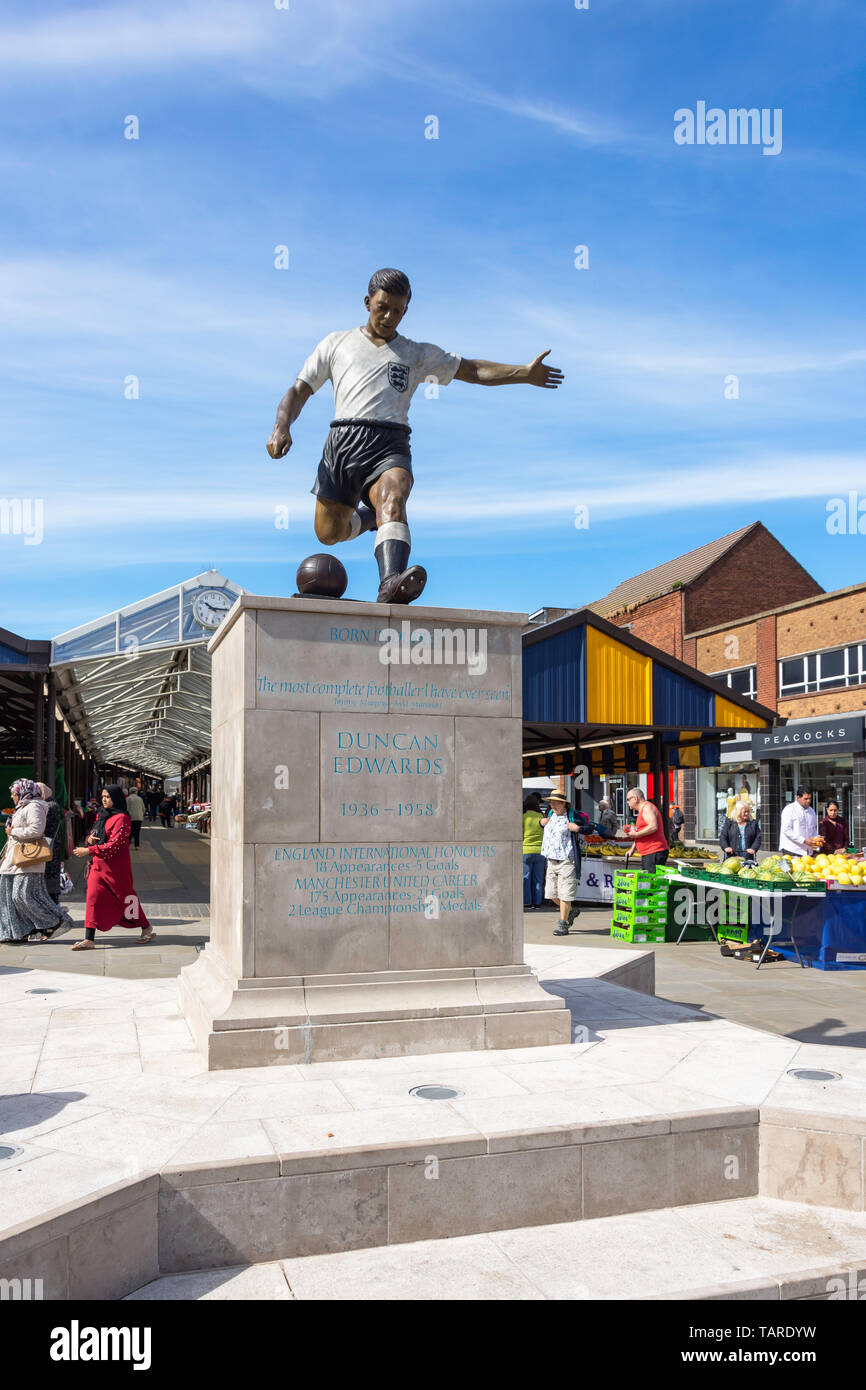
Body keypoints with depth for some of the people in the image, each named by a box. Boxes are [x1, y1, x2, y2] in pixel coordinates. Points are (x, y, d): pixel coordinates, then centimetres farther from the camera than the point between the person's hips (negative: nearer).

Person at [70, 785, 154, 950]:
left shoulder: (121, 818, -13)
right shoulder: (101, 816, 13)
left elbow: (114, 844, -20)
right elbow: (94, 834, 26)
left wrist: (89, 850, -22)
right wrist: (90, 838, 1)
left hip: (115, 866, -7)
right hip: (98, 865, 7)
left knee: (125, 897, 4)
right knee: (93, 898, -2)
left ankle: (147, 929, 22)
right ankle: (89, 939, -3)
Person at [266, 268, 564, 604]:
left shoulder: (418, 354, 24)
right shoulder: (336, 343, 24)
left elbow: (474, 370, 16)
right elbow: (299, 391, 19)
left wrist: (524, 373, 3)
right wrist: (282, 429, -1)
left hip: (390, 444, -2)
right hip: (343, 441, 2)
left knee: (392, 500, -33)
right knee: (328, 533, 0)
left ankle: (391, 583, -55)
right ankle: (368, 517, 35)